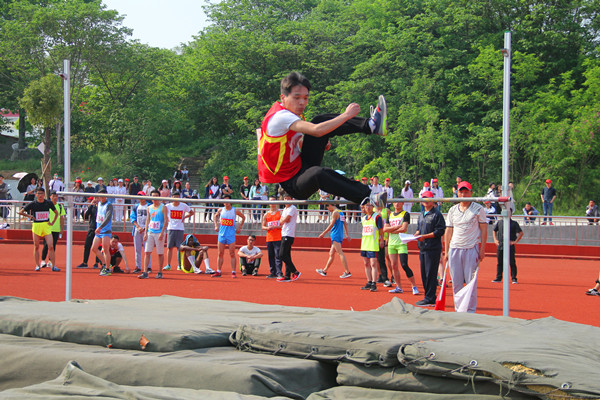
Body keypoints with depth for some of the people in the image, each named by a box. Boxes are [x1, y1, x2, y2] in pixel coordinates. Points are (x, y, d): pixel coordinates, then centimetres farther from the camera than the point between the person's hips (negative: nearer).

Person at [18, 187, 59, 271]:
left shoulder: (49, 203, 2)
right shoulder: (32, 204, -1)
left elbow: (56, 213, 17)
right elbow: (20, 212, 6)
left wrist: (52, 222, 7)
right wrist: (29, 216, -1)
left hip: (47, 226, 0)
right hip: (36, 226, 0)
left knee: (51, 246, -9)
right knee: (36, 247, 5)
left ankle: (53, 266, -5)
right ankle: (37, 265, 14)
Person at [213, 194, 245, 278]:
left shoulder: (235, 211, -3)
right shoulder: (221, 210, 4)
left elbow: (243, 217, 12)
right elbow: (216, 216, 25)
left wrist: (239, 228, 7)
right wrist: (216, 226, 13)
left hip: (231, 235, -3)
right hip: (221, 234, 3)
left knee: (232, 254, -3)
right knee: (220, 254, 4)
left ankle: (233, 272, 0)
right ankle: (218, 272, 7)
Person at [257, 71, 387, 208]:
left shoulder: (289, 110, 8)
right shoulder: (280, 117, -23)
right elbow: (316, 130, -34)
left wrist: (322, 143, 5)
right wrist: (346, 115, -27)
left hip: (301, 165, 10)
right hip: (291, 183, -10)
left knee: (321, 120, -2)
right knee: (318, 173, -44)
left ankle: (370, 125, -13)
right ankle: (367, 196, -47)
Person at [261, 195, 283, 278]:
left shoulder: (280, 212, 3)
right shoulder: (266, 214, 14)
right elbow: (263, 226, 16)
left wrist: (276, 226, -15)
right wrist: (267, 228, -6)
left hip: (278, 238, -4)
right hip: (269, 238, 4)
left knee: (278, 256, -11)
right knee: (271, 256, 6)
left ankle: (279, 273, -13)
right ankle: (273, 273, 12)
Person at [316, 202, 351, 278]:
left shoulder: (335, 212, -10)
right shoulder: (341, 212, 17)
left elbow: (331, 225, -16)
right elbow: (345, 224, 19)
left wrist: (323, 233, -10)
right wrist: (347, 235, 20)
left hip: (335, 236, -10)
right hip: (340, 236, 10)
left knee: (340, 253, -12)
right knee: (331, 254, 15)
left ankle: (347, 272, -17)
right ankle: (324, 271, 23)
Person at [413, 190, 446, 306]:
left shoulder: (437, 214, -6)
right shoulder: (421, 215, 19)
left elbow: (440, 231, -12)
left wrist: (425, 236, -17)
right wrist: (416, 234, 4)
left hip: (433, 248, -8)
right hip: (422, 248, 8)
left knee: (430, 274, -9)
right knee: (424, 274, 9)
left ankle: (430, 299, -8)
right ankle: (428, 298, 16)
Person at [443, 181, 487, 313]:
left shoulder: (478, 209, 2)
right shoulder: (452, 210, 12)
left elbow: (484, 229, 2)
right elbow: (448, 231, 14)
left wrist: (482, 250, -6)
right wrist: (446, 251, 9)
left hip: (472, 249, -4)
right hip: (454, 249, 4)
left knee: (471, 282, -5)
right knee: (456, 282, 4)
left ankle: (470, 311, 1)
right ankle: (458, 310, 11)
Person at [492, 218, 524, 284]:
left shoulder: (514, 223, 0)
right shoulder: (499, 222, 11)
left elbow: (521, 233, 0)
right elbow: (494, 231, 27)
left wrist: (515, 241, -5)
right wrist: (495, 239, 15)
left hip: (510, 246, -4)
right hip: (500, 245, 4)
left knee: (512, 263, -4)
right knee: (500, 262, 8)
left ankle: (514, 278, 2)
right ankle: (498, 278, 15)